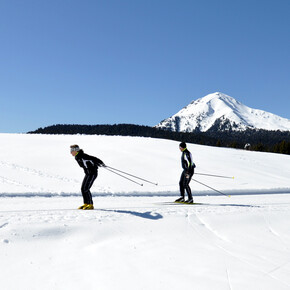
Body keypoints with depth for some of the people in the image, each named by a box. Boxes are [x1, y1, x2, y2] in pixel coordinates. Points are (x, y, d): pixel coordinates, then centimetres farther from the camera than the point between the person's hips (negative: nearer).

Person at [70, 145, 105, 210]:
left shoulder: (82, 156, -20)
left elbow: (92, 158, -22)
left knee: (85, 189, -12)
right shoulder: (77, 157, 9)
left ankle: (90, 205, -5)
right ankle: (86, 204, 17)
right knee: (83, 188, 8)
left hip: (92, 173, -10)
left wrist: (101, 163, -22)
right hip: (88, 173, 10)